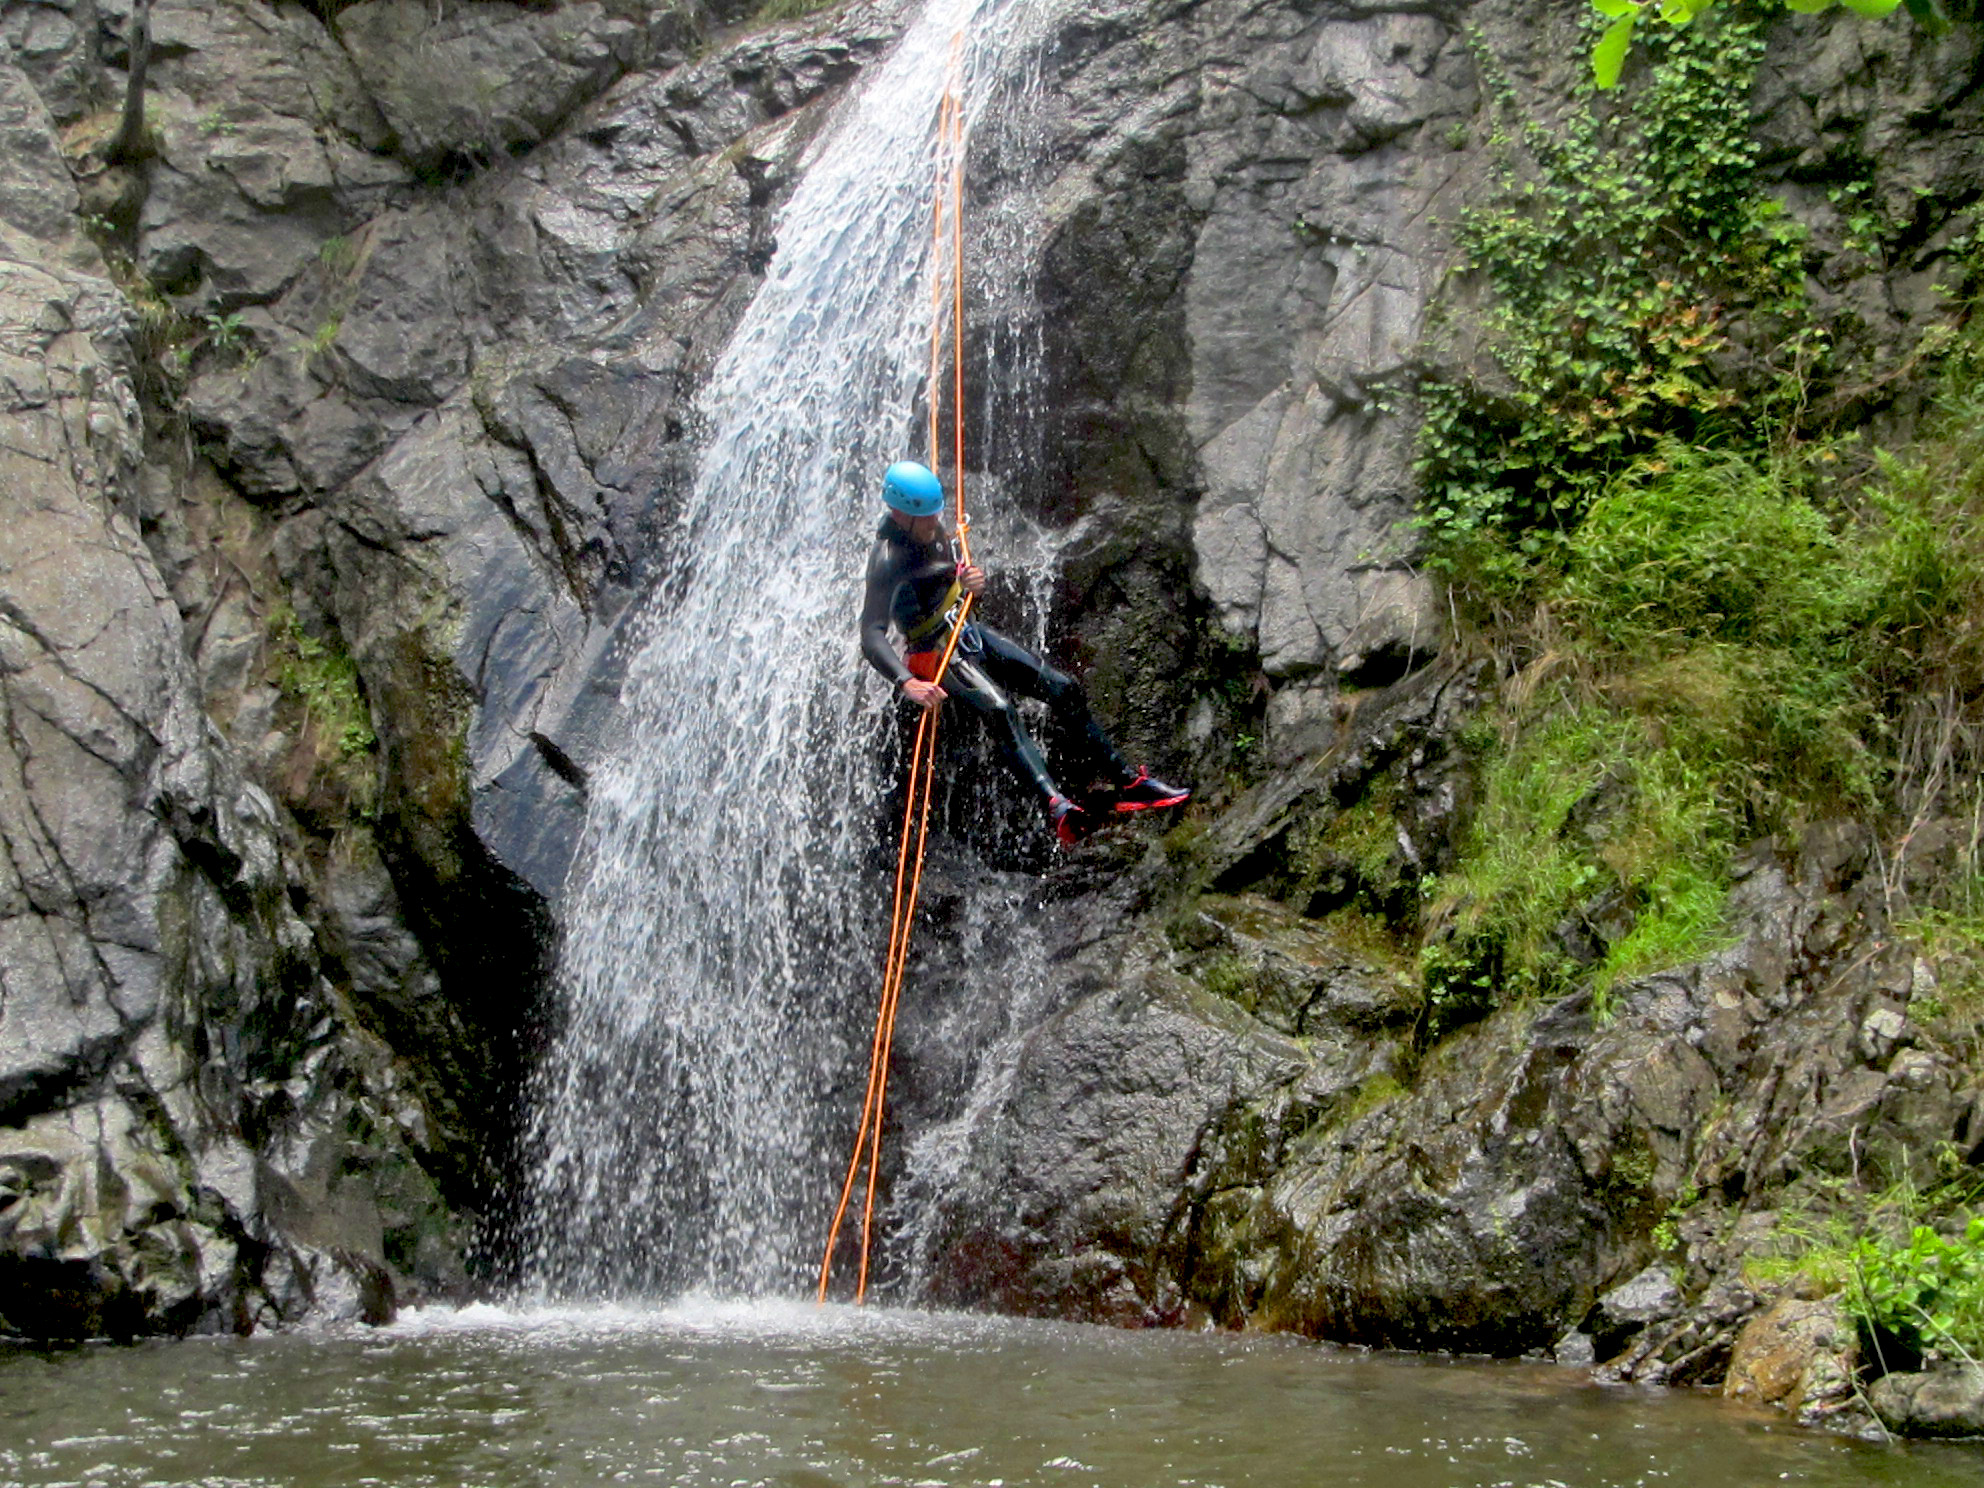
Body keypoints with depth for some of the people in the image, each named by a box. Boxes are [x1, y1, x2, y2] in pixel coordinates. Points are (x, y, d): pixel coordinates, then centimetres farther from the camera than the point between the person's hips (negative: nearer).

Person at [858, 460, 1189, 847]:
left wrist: (974, 582, -8)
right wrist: (906, 683, -47)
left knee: (1064, 689, 2)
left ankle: (1128, 783, 10)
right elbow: (871, 637, -31)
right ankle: (1055, 804, -52)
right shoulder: (887, 560, -23)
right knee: (998, 709, -35)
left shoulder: (933, 531, 1)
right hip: (936, 652, -9)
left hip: (967, 632, 9)